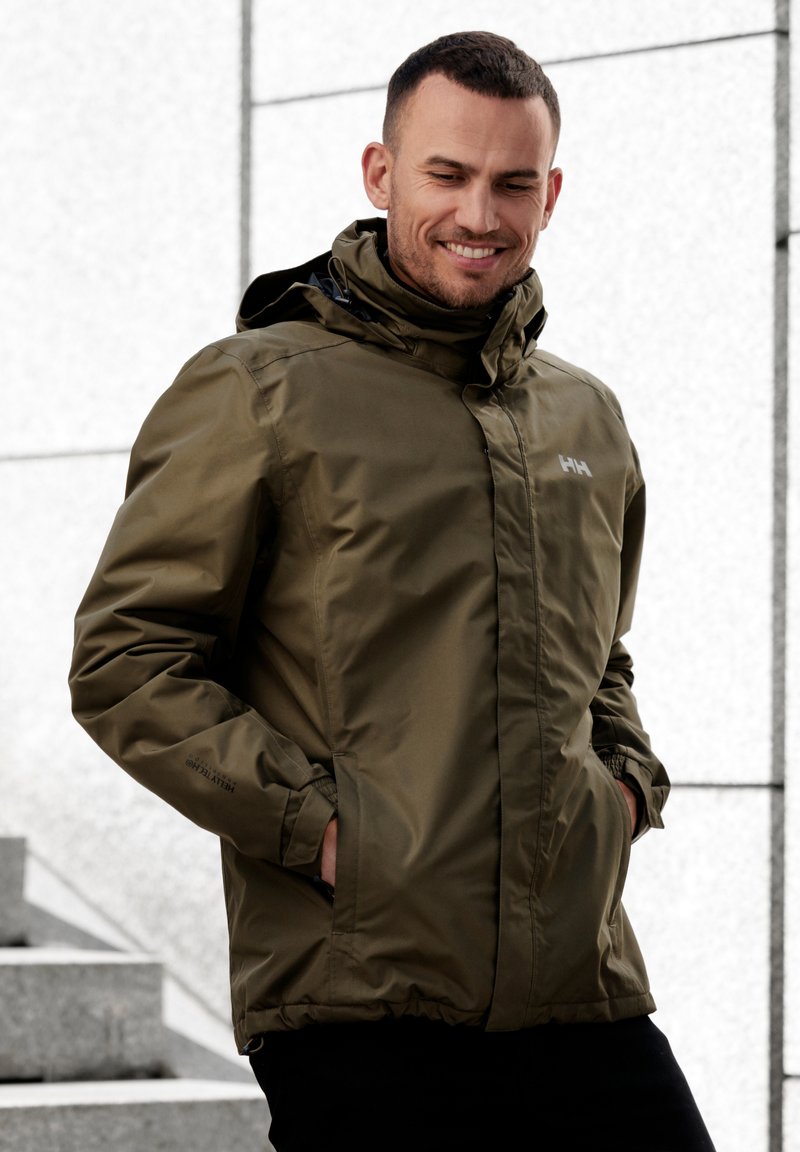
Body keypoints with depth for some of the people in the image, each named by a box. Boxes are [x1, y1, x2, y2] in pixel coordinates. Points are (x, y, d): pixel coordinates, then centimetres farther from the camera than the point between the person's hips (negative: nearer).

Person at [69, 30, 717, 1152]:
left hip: (585, 989, 5)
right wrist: (314, 820, -11)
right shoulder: (256, 394, 1)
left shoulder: (588, 418, 19)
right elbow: (124, 660, -2)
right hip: (356, 1006, -5)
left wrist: (627, 777, 12)